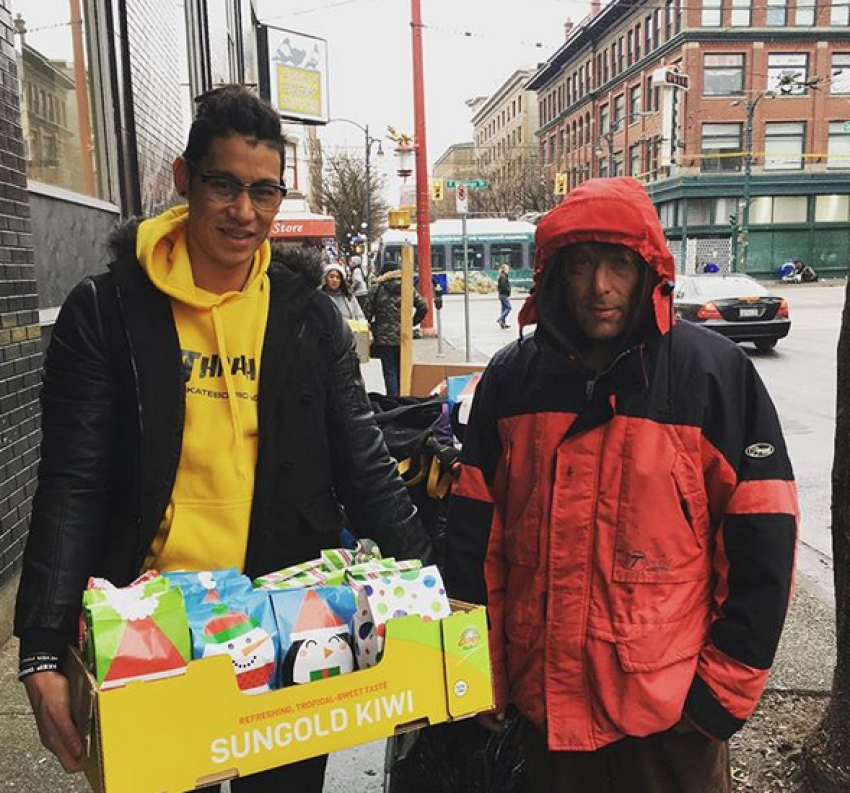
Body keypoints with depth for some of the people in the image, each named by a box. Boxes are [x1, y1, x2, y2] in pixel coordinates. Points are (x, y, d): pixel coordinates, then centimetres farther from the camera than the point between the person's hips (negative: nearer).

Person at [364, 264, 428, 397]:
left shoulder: (376, 288, -4)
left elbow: (367, 313, -6)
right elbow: (423, 307, -1)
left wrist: (372, 326, 11)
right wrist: (412, 323, 9)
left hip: (385, 338, -3)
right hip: (404, 337, 3)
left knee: (390, 372, 0)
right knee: (402, 372, 15)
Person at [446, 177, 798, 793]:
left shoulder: (717, 373, -9)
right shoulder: (511, 377, 0)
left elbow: (763, 539, -8)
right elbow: (475, 530, 3)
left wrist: (729, 682, -8)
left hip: (670, 701, -2)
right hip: (545, 694, 3)